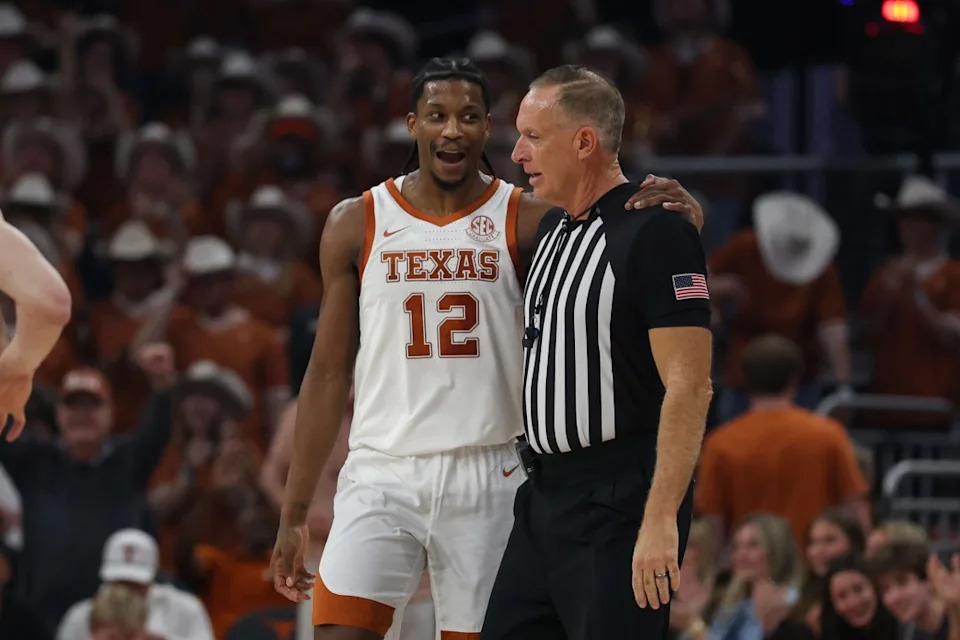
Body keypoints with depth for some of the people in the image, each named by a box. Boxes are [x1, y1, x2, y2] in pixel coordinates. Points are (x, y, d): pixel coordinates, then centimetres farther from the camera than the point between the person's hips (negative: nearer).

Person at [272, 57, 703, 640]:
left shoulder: (527, 221, 1)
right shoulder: (356, 226, 5)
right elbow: (329, 375, 9)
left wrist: (677, 217, -32)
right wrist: (294, 512, 7)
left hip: (489, 479, 0)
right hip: (382, 476, 1)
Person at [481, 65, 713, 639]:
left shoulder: (655, 231, -13)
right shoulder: (552, 228, 14)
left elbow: (689, 386, -19)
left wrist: (661, 518, -24)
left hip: (619, 505, -9)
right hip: (545, 495, 9)